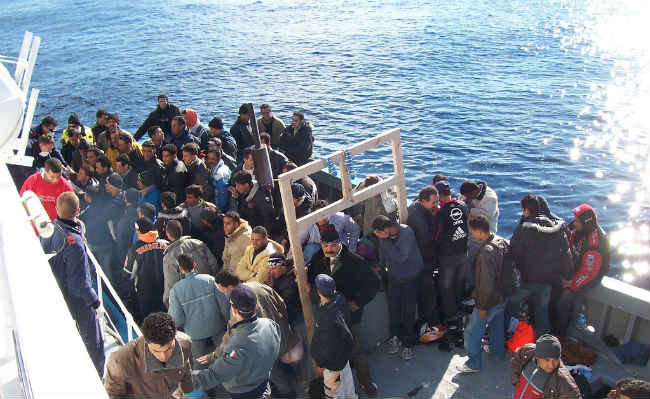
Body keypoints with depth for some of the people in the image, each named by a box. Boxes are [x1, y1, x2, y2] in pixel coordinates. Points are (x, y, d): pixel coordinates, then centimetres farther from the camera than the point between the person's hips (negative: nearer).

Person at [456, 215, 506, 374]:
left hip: (489, 301, -9)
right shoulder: (502, 242, -5)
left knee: (472, 333, 6)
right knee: (497, 324, 30)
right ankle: (498, 350, 50)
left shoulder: (486, 253, -33)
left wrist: (482, 307, -18)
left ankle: (474, 363, 18)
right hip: (502, 295, 9)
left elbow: (486, 283, -29)